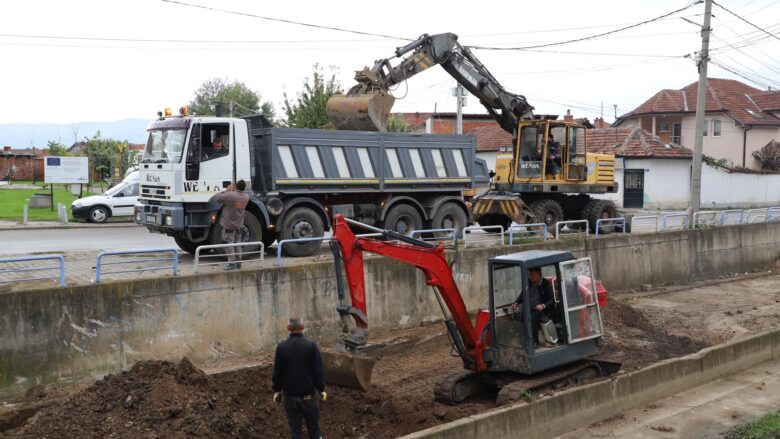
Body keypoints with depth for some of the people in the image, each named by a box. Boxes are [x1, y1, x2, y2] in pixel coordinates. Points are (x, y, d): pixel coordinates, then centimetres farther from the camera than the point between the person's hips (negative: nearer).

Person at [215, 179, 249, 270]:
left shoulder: (230, 195, -22)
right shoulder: (246, 197, -1)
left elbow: (218, 199, -9)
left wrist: (226, 190, 1)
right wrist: (233, 191, 6)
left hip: (229, 225, -6)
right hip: (239, 225, 6)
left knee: (229, 244, -1)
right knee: (238, 244, 14)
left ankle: (232, 263, -4)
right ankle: (238, 262, 18)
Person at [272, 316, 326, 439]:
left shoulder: (281, 347, -9)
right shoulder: (311, 346, -13)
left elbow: (277, 372, -3)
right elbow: (318, 370, -9)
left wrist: (277, 390, 9)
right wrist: (321, 389, 3)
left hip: (289, 393, 1)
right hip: (308, 393, -1)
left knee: (294, 425, 10)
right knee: (313, 423, 13)